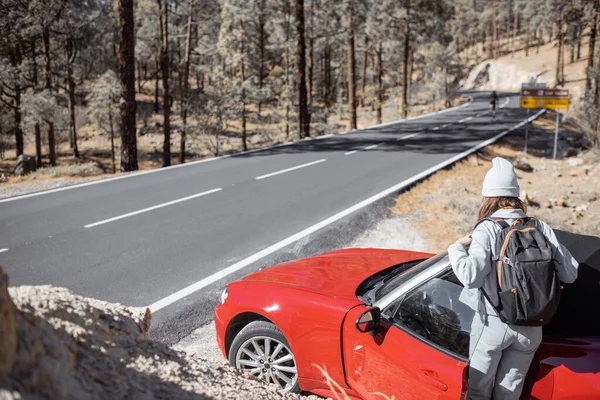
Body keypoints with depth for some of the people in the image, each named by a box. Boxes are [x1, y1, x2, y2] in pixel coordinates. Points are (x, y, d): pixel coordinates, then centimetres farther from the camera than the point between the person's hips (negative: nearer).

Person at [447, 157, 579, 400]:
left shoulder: (487, 229, -11)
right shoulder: (540, 228, -1)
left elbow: (471, 276, -23)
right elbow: (570, 274, 1)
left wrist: (457, 248, -6)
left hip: (493, 323, -3)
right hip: (531, 327, 4)